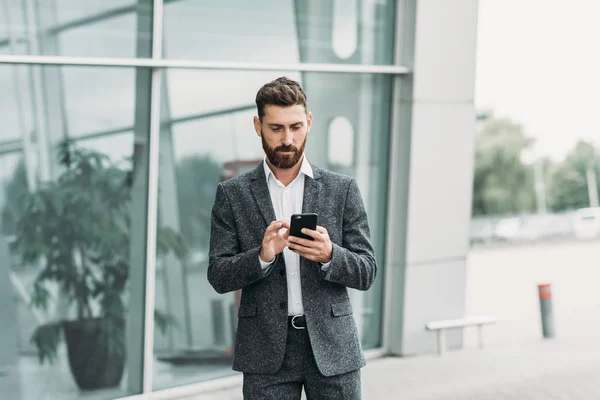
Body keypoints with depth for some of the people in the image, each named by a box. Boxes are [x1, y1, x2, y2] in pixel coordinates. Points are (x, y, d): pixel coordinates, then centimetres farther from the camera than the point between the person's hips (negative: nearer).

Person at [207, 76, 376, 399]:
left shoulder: (342, 189, 4)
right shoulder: (232, 194, 4)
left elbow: (366, 273, 3)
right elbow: (218, 276, -1)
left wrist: (329, 255, -18)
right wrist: (262, 256, -19)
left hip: (332, 347, 1)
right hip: (266, 351, 0)